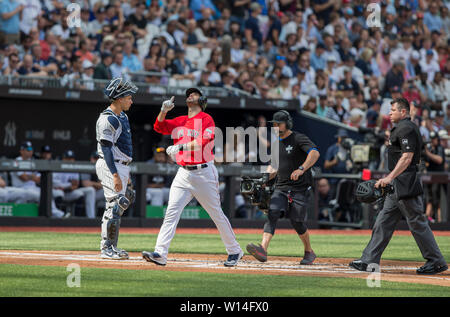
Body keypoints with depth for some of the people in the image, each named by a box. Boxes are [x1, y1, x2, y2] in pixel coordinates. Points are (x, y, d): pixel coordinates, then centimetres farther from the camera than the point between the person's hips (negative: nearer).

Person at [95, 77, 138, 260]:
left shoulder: (123, 117, 17)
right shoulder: (107, 119, -14)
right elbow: (106, 148, -20)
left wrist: (126, 174, 22)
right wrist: (115, 175, -25)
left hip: (121, 167, 10)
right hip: (110, 167, -10)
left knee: (123, 202, 11)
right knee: (115, 205, -11)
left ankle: (111, 248, 15)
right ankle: (107, 249, -8)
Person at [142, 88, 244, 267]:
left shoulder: (206, 119, -3)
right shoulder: (179, 121, 16)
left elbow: (202, 142, -18)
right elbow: (159, 127, 6)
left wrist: (180, 147, -27)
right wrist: (164, 111, -11)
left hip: (204, 173, -5)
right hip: (183, 174, 5)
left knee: (217, 214, 4)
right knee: (171, 212, -10)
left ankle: (235, 251, 19)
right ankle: (160, 254, -17)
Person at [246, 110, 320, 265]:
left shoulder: (299, 139, -9)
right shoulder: (276, 143, 15)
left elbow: (315, 153, -26)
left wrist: (301, 169, -40)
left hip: (300, 188, -5)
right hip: (281, 188, 6)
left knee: (297, 221, -3)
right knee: (273, 212, -17)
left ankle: (309, 251, 23)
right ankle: (263, 248, -32)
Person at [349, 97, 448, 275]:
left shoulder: (406, 128, -12)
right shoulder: (401, 128, 20)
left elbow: (407, 157, -22)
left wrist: (390, 177, -26)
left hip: (406, 185, -11)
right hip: (397, 187, 11)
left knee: (417, 223, -6)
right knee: (383, 222, 8)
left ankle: (436, 262, 0)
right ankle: (369, 261, 7)